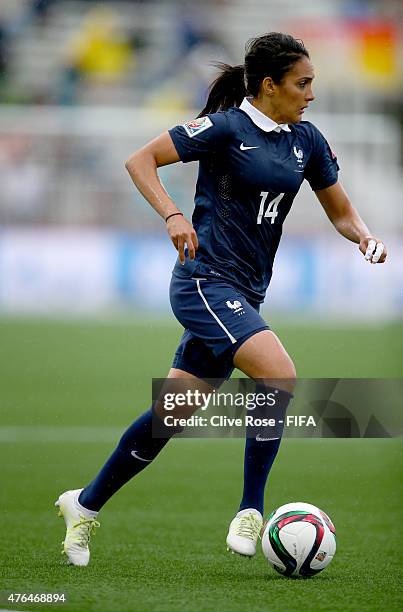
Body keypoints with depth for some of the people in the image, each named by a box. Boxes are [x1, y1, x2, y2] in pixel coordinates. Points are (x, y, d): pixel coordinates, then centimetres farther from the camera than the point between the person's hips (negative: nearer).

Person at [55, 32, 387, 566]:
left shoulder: (307, 141, 10)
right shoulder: (227, 128, -9)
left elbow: (341, 212, 19)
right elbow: (140, 160, -7)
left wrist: (364, 237, -3)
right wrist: (172, 215, -20)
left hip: (243, 297, 7)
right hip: (205, 281, -7)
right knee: (281, 377, -24)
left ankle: (86, 505, 23)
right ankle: (250, 512, -14)